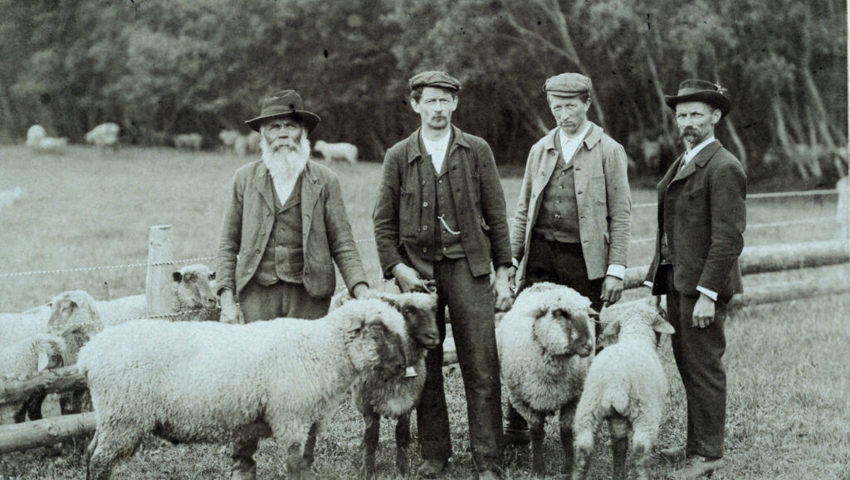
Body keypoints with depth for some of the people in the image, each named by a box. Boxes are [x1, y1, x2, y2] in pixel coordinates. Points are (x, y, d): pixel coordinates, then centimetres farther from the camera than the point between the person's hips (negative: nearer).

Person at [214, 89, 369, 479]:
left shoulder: (324, 181, 7)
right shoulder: (245, 179, 9)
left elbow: (342, 242, 4)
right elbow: (228, 245, 10)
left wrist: (360, 289, -10)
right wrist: (227, 297, 0)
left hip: (309, 296, 0)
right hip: (257, 292, 0)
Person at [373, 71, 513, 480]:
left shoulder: (477, 151, 6)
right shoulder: (398, 157, 7)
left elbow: (496, 214, 6)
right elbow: (383, 221, 8)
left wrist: (503, 273, 1)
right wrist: (396, 268, -4)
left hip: (468, 267, -1)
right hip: (417, 271, 1)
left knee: (482, 370, -5)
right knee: (424, 370, 6)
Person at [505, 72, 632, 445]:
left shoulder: (609, 151, 2)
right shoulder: (540, 150, 14)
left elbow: (620, 215, -1)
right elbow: (523, 211, 17)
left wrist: (616, 269, -8)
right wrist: (511, 258, 10)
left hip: (586, 260, -3)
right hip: (541, 256, 3)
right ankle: (516, 427, 5)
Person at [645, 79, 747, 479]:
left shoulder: (724, 168, -12)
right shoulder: (680, 165, 17)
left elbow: (729, 238, -17)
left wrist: (708, 294, -20)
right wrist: (654, 281, 15)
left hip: (703, 285, -9)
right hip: (677, 281, 9)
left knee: (704, 368, -3)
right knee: (688, 366, 13)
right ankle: (697, 442, 23)